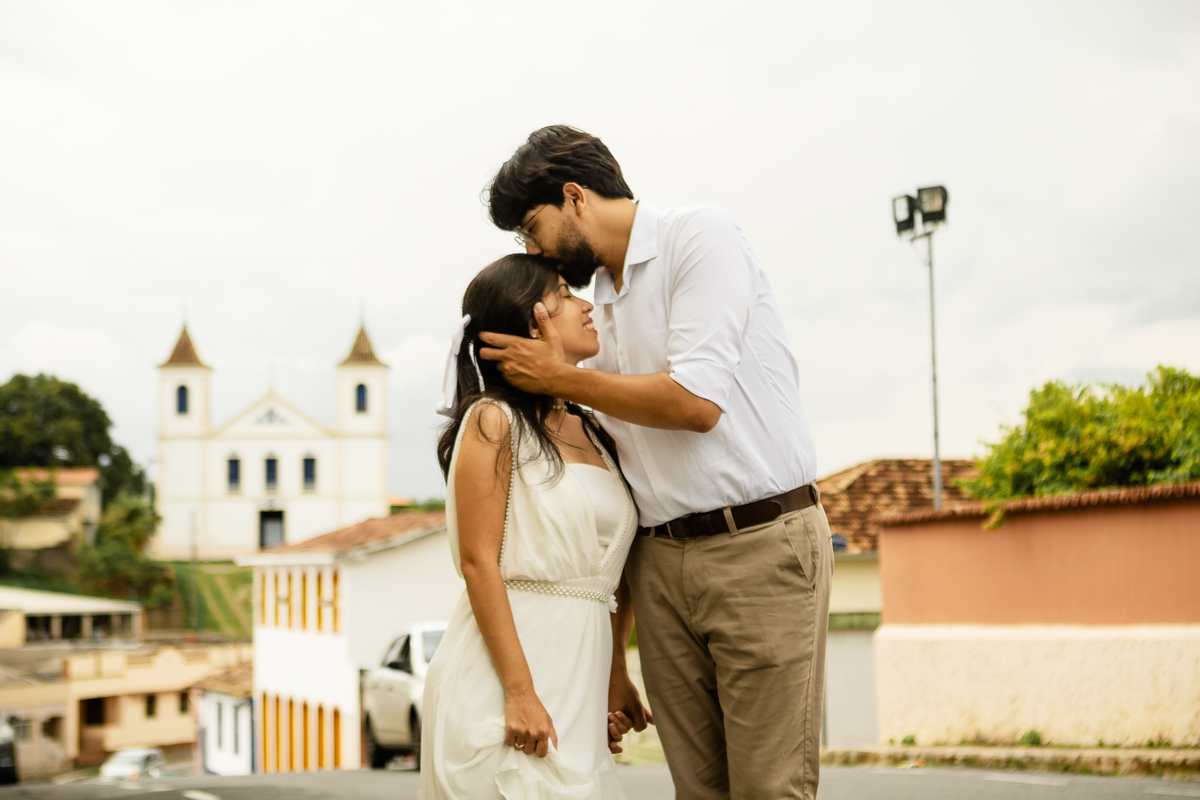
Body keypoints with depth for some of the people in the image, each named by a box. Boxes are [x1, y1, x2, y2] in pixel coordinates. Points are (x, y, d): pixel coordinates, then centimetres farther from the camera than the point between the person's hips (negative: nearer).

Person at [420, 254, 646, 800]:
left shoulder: (592, 434, 15)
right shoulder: (493, 422, -5)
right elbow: (479, 563, -12)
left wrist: (614, 677, 12)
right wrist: (519, 691, -18)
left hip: (579, 679, 6)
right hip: (504, 674, -6)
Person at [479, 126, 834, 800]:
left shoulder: (699, 235, -5)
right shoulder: (602, 302, 18)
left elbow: (697, 401, -18)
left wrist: (561, 378, -4)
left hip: (761, 541, -7)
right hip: (662, 560, 7)